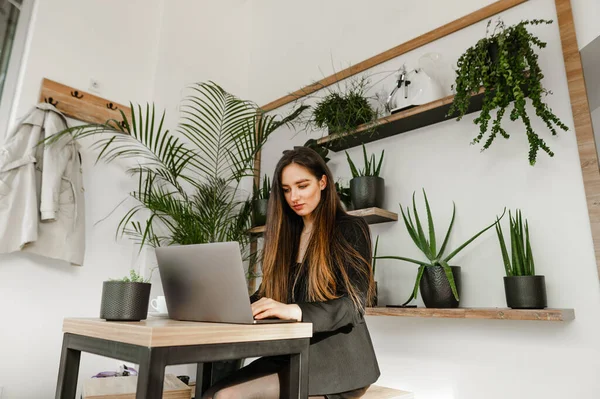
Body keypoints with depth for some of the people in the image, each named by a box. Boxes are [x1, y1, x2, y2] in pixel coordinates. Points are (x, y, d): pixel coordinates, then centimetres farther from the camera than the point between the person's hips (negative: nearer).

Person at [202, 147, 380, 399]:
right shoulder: (286, 234, 14)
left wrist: (296, 311, -29)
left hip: (337, 358, -5)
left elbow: (354, 304, -13)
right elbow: (270, 295, 12)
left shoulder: (350, 229, -3)